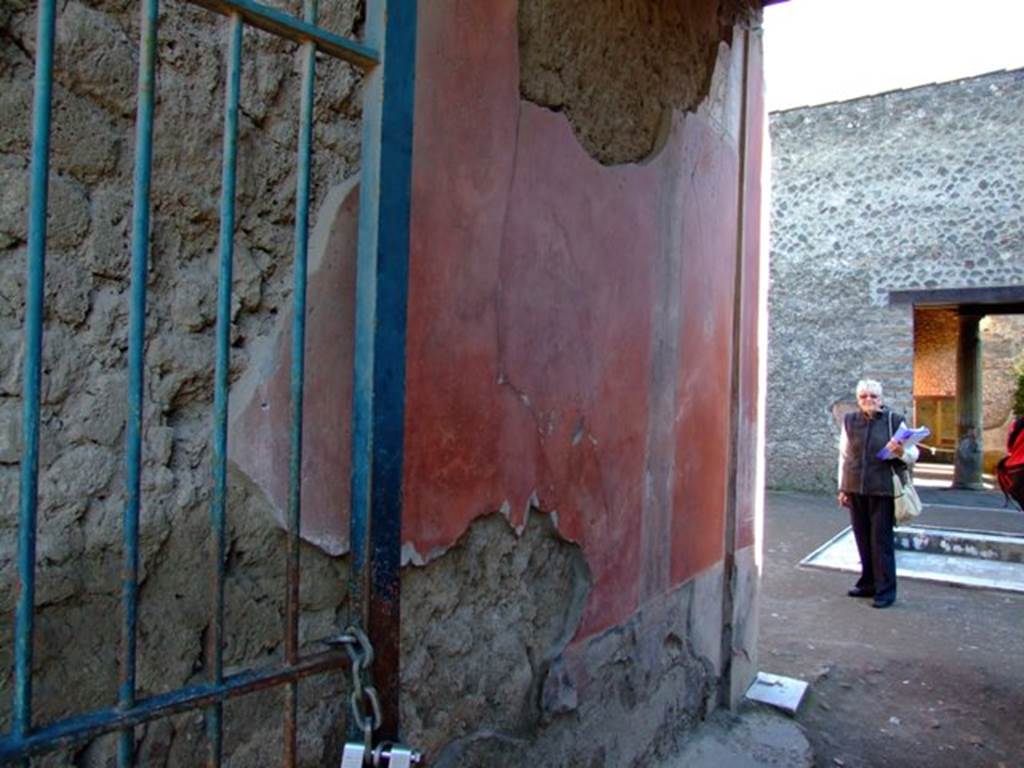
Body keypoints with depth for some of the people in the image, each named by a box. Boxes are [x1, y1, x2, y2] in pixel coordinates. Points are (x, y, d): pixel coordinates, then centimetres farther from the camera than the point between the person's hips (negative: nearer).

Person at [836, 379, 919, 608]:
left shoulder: (894, 421, 0)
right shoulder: (849, 421, 9)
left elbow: (913, 454, 4)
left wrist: (900, 452, -20)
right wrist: (842, 488, 13)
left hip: (883, 489, -4)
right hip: (856, 490, 4)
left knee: (881, 539, -2)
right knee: (863, 538, 11)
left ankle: (885, 590, 7)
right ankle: (868, 583, 25)